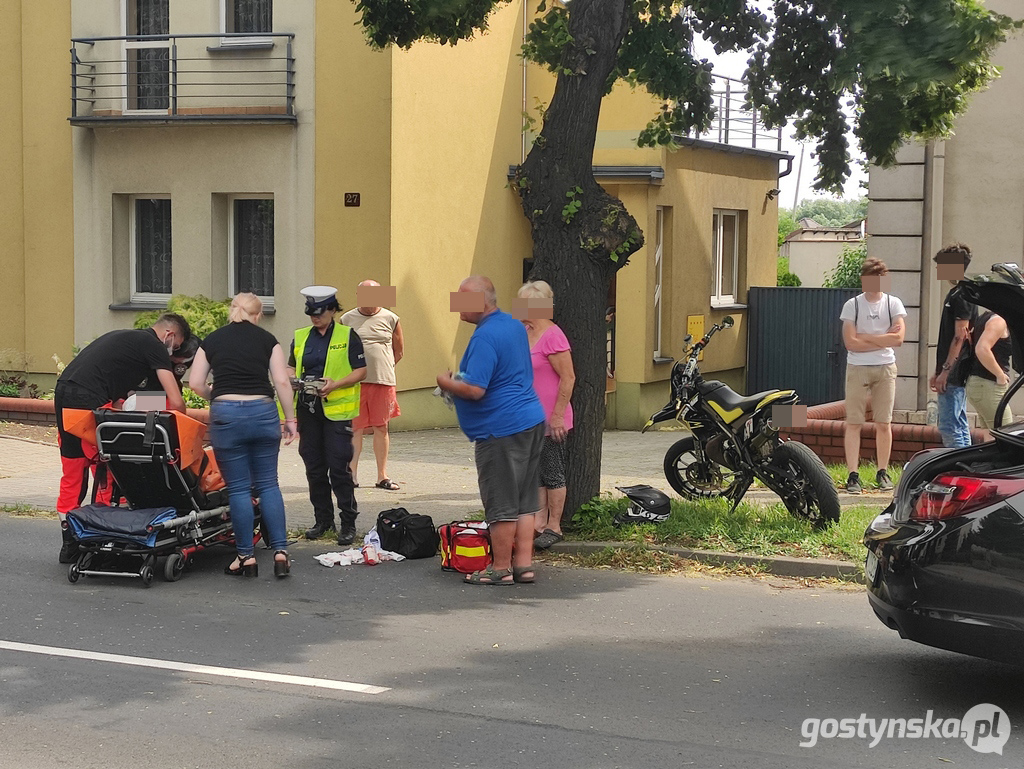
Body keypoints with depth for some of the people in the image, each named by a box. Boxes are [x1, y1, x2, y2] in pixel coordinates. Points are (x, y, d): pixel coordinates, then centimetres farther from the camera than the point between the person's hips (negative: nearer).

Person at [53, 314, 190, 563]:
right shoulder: (154, 345, 2)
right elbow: (176, 402, -4)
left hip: (63, 390, 9)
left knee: (72, 475, 14)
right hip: (88, 398, -9)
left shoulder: (126, 337, 28)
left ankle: (69, 544, 20)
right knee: (108, 472, 1)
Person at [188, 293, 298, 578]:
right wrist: (290, 419, 6)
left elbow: (195, 383, 5)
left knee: (238, 488, 6)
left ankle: (246, 557, 10)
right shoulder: (266, 339, 9)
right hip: (263, 411, 1)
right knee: (268, 484, 10)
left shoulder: (212, 340, 11)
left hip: (226, 414, -1)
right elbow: (282, 381, 1)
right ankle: (280, 552, 5)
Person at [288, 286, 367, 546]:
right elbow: (291, 366, 23)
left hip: (337, 409, -5)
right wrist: (291, 378, 0)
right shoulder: (301, 337, 14)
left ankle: (348, 522, 1)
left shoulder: (347, 336, -1)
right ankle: (323, 519, 19)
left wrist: (335, 384, -17)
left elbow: (361, 371, -3)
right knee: (314, 466, 8)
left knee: (339, 467, -8)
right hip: (308, 409, 5)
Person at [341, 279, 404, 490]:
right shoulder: (347, 319, 5)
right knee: (356, 428, 0)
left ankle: (382, 476, 11)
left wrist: (384, 368, 10)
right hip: (355, 382, -1)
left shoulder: (390, 319, 6)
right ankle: (352, 475, 5)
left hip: (383, 381, 1)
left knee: (381, 428, 5)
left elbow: (399, 350, 15)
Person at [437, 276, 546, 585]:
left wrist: (446, 382, -5)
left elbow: (475, 390, -24)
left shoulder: (485, 337, -18)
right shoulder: (514, 325, 13)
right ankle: (523, 564, 15)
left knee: (501, 505, -1)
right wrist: (458, 380, 22)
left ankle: (501, 568, 6)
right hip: (532, 421, 10)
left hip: (501, 430, -10)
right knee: (524, 501, 11)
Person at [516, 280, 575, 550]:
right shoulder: (524, 333, 10)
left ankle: (554, 527, 9)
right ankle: (539, 522, 20)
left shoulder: (552, 335, -16)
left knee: (552, 473, 1)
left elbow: (568, 378, -19)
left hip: (551, 420, -8)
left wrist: (557, 415, -20)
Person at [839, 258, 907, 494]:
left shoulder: (893, 304, 4)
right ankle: (853, 475, -3)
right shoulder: (852, 305, 1)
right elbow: (850, 342, -9)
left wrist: (865, 337, -9)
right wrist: (884, 339, -7)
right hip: (857, 368, -1)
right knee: (854, 423, -4)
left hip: (885, 368, 1)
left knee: (883, 423, 5)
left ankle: (883, 472, 14)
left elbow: (898, 338, -9)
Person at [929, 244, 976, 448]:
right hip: (953, 375, 10)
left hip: (954, 375, -10)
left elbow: (960, 337, -19)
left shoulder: (962, 296, -13)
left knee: (948, 427, -11)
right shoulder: (954, 294, 18)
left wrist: (946, 371, -20)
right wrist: (938, 372, 21)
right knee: (959, 427, 12)